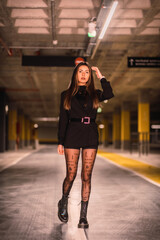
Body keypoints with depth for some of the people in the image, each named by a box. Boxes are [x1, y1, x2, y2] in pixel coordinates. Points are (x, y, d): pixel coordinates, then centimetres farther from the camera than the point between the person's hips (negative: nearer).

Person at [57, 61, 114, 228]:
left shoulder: (94, 94, 12)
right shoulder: (66, 95, 11)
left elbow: (109, 95, -11)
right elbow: (63, 119, 8)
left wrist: (100, 76, -1)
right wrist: (60, 142, 2)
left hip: (90, 135, 1)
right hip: (72, 134, -1)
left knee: (86, 176, -1)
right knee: (71, 175, -2)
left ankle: (83, 216, 5)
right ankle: (63, 202, 28)